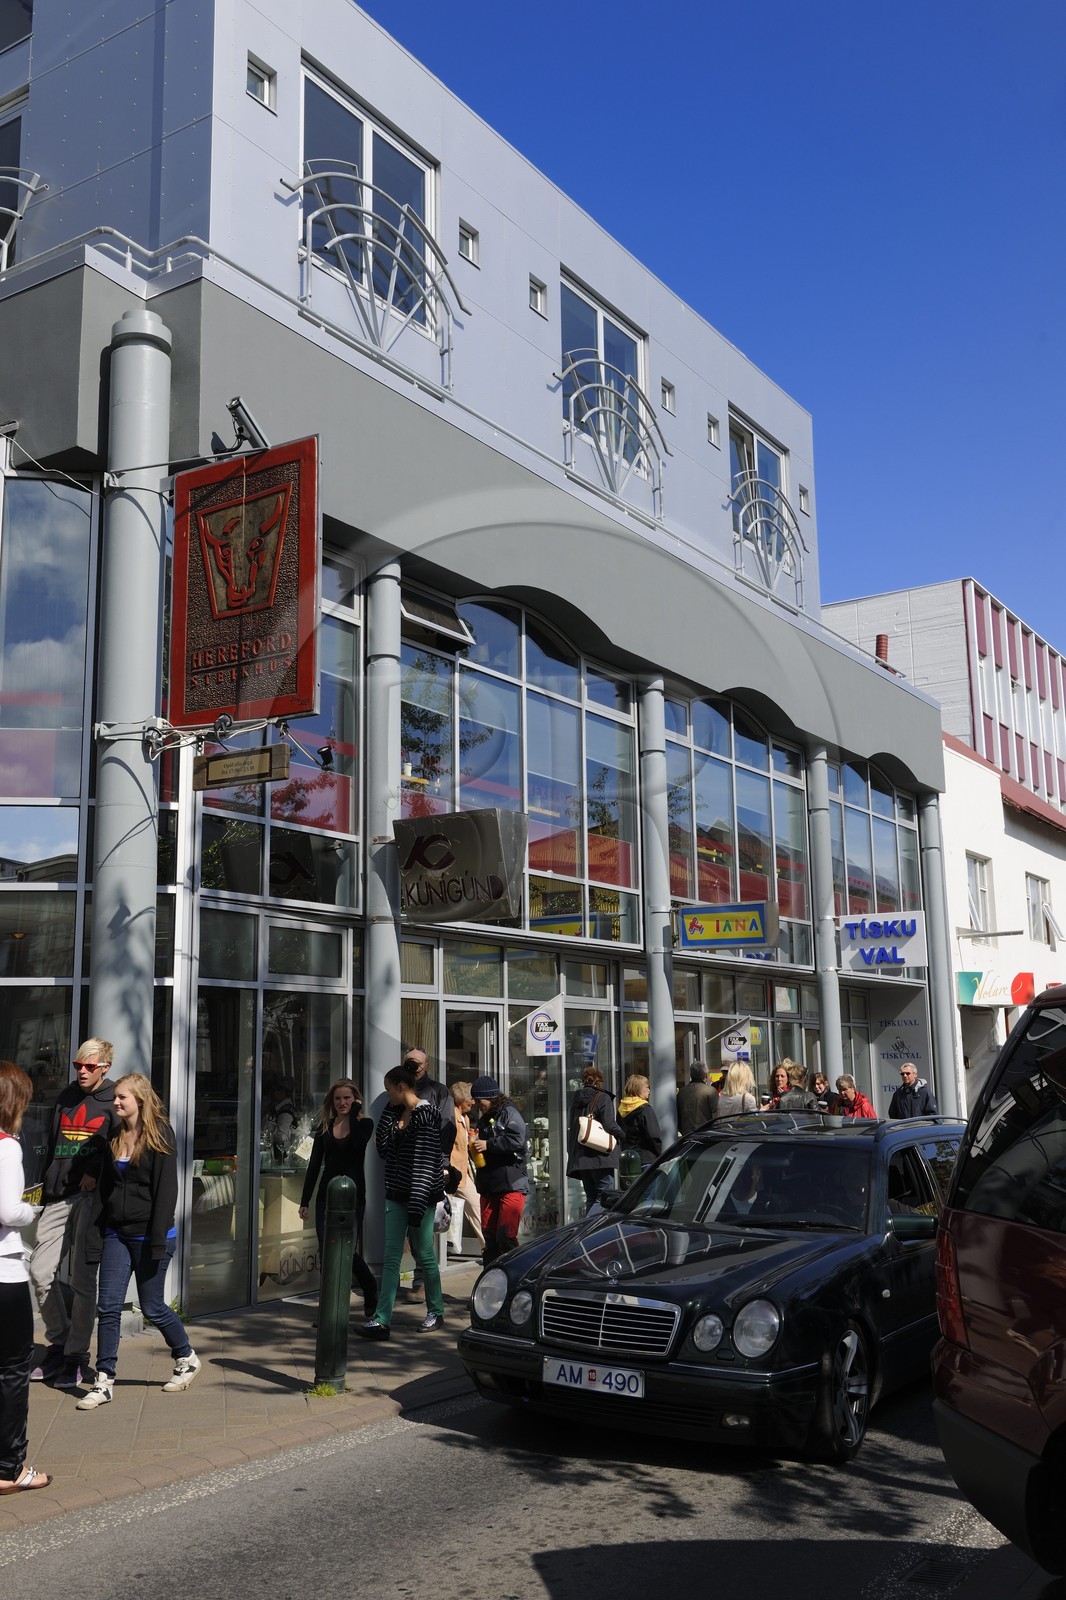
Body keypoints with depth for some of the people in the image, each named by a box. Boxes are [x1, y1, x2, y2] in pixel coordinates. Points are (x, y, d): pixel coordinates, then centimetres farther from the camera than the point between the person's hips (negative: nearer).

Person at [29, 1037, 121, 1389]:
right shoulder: (65, 1099, 17)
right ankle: (59, 1343, 20)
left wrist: (97, 1172, -17)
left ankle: (76, 1355, 10)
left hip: (92, 1198, -6)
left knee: (82, 1278, -2)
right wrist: (45, 1193, 17)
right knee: (40, 1271, 1)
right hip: (59, 1197, 6)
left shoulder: (114, 1101, -1)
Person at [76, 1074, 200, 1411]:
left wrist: (158, 1241, -18)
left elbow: (166, 1190, -14)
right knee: (109, 1306, 0)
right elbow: (104, 1189, 11)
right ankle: (104, 1381, 7)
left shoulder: (160, 1135, -10)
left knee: (152, 1307, 5)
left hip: (149, 1235, -5)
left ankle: (187, 1358, 27)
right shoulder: (115, 1138, 9)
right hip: (116, 1234, 5)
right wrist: (96, 1236, 4)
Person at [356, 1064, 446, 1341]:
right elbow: (384, 1149, 7)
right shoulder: (396, 1113, 11)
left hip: (421, 1194, -7)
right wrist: (389, 1112, 3)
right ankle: (382, 1320, -1)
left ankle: (436, 1312, 23)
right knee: (391, 1257, 2)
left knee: (423, 1253, 5)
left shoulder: (426, 1113, -14)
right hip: (396, 1194, 7)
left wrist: (416, 1205, -21)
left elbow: (424, 1162, -19)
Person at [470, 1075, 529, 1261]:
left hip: (511, 1185, -8)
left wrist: (488, 1144, -18)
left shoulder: (509, 1113, -7)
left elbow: (516, 1140, -22)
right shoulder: (484, 1118, 20)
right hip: (488, 1187, 8)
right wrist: (476, 1144, 9)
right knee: (490, 1237, 10)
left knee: (506, 1237, -13)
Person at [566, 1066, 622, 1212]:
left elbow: (572, 1126, 16)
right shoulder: (603, 1098, -5)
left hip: (580, 1158, 6)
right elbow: (610, 1125, -13)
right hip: (600, 1157, -6)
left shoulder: (576, 1099, 14)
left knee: (590, 1199, 12)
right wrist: (623, 1136, 5)